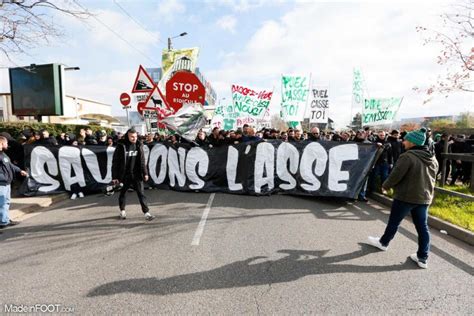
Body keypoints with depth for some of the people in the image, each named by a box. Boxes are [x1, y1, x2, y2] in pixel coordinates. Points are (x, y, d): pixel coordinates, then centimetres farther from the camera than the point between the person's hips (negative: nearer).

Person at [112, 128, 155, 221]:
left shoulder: (139, 146, 2)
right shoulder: (121, 146, -8)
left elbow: (142, 161, 7)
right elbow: (115, 162, -6)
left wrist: (145, 173, 3)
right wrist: (114, 176, -8)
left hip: (137, 175, 2)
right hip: (124, 175, -1)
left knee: (141, 193, -3)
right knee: (123, 193, 15)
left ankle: (146, 213, -2)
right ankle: (122, 211, 36)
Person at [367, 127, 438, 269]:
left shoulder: (408, 156, -19)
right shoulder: (432, 159, 7)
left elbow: (396, 175, -18)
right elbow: (431, 178, 16)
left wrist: (386, 185, -1)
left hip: (406, 196, -7)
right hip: (424, 197, 7)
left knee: (394, 221, 12)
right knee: (422, 226, 11)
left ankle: (383, 242, 31)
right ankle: (423, 258, 15)